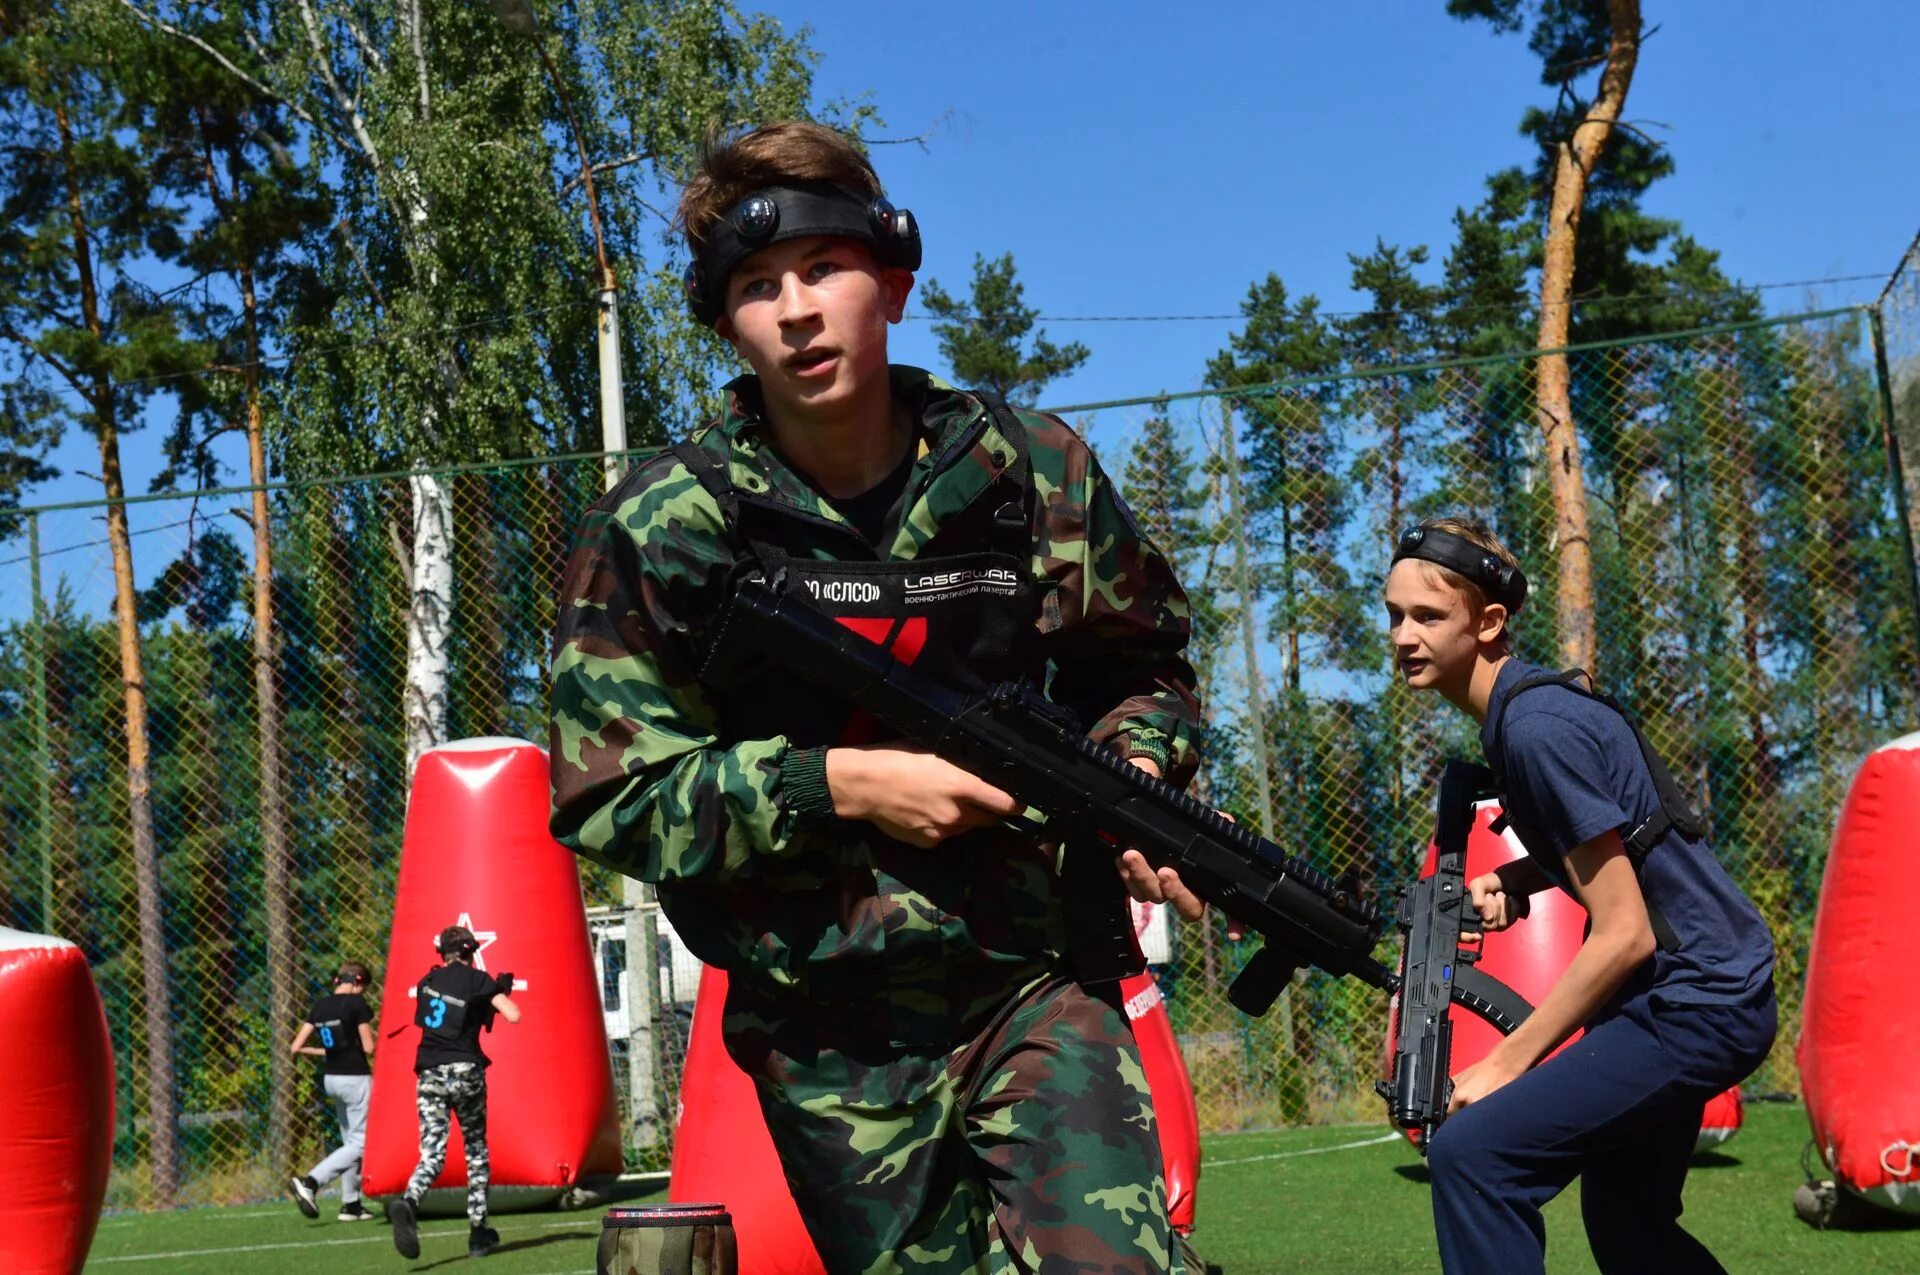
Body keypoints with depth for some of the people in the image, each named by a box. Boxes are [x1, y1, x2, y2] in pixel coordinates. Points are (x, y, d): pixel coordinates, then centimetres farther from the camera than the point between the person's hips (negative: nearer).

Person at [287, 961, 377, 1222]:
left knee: (350, 1140, 17)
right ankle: (310, 1182, -19)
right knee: (360, 1144, -4)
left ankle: (351, 1204, 16)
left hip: (330, 1078, 8)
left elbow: (296, 1048, 3)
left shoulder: (320, 1005, 7)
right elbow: (369, 1048, -12)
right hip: (355, 1078, -8)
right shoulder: (357, 1003, -11)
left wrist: (327, 1052, 15)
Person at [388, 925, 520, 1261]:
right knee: (476, 1151, 13)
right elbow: (513, 1016, -8)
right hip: (465, 1072, -2)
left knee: (432, 1154, -3)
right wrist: (503, 990, 12)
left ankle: (408, 1203, -34)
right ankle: (478, 1232, 14)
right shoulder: (480, 981, 0)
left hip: (429, 1075, 2)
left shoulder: (428, 980, 12)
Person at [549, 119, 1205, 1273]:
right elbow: (608, 797, -9)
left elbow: (1142, 668, 14)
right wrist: (840, 784, -18)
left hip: (1033, 978, 1)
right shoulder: (663, 529, -7)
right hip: (829, 1028, 0)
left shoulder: (1031, 474, -1)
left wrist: (1135, 781, -7)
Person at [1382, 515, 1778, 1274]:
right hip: (1693, 991, 10)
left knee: (1472, 1152, -19)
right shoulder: (1526, 706, 7)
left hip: (1697, 1003, -10)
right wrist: (1514, 880, 3)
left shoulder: (1538, 728, -21)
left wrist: (1505, 1064, -15)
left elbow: (1625, 935, -21)